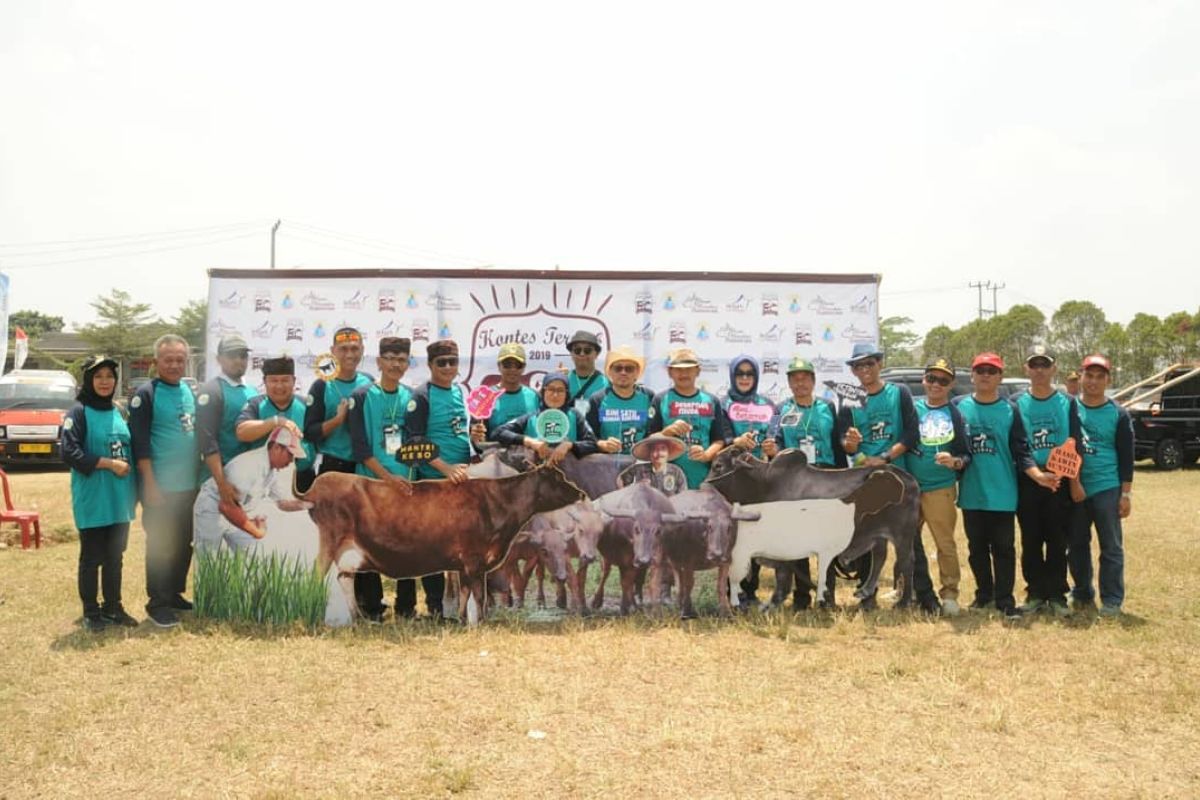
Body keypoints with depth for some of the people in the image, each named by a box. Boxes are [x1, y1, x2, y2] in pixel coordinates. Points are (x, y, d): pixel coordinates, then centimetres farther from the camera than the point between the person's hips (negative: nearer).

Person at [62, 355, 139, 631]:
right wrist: (109, 464, -17)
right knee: (91, 558, 4)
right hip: (92, 500, -6)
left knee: (115, 557, 13)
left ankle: (113, 607, 24)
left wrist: (127, 468, 3)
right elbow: (70, 453, -17)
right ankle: (91, 612, 16)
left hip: (120, 499, 6)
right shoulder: (79, 412, -7)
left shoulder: (118, 413, 12)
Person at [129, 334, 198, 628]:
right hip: (160, 485, -6)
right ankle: (157, 603, 11)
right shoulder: (146, 394, -9)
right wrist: (150, 485, -17)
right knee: (160, 545, 1)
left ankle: (175, 594, 26)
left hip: (188, 484, 6)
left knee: (184, 543, 13)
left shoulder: (190, 391, 11)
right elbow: (140, 443, -13)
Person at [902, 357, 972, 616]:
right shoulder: (911, 407, 6)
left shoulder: (955, 414, 1)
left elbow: (966, 455, 1)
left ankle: (949, 595, 8)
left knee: (945, 543, -2)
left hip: (940, 489, -2)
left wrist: (954, 462, -19)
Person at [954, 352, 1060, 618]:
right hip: (971, 493, 2)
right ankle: (984, 593, 25)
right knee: (977, 546, 11)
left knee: (1003, 547, 1)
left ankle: (1005, 600, 9)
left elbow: (1020, 451, -3)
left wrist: (1038, 475, -16)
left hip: (1002, 493, -1)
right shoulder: (959, 406, 4)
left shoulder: (1010, 410, 2)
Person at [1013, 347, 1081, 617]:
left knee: (1058, 541, 3)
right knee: (1030, 540, 5)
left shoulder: (1067, 402, 6)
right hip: (1027, 482, 0)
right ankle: (1035, 592, 14)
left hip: (1059, 480, 0)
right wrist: (1034, 471, -5)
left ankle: (1057, 595, 11)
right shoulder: (1017, 403, 5)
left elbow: (1074, 444, 2)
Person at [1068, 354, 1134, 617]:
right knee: (1077, 545, 10)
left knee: (1111, 546, 0)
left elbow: (1126, 457, 1)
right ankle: (1082, 594, 23)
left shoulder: (1118, 414, 2)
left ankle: (1112, 600, 7)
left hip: (1107, 489, -2)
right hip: (1073, 488, 2)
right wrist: (1072, 481, -5)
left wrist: (1126, 494, -5)